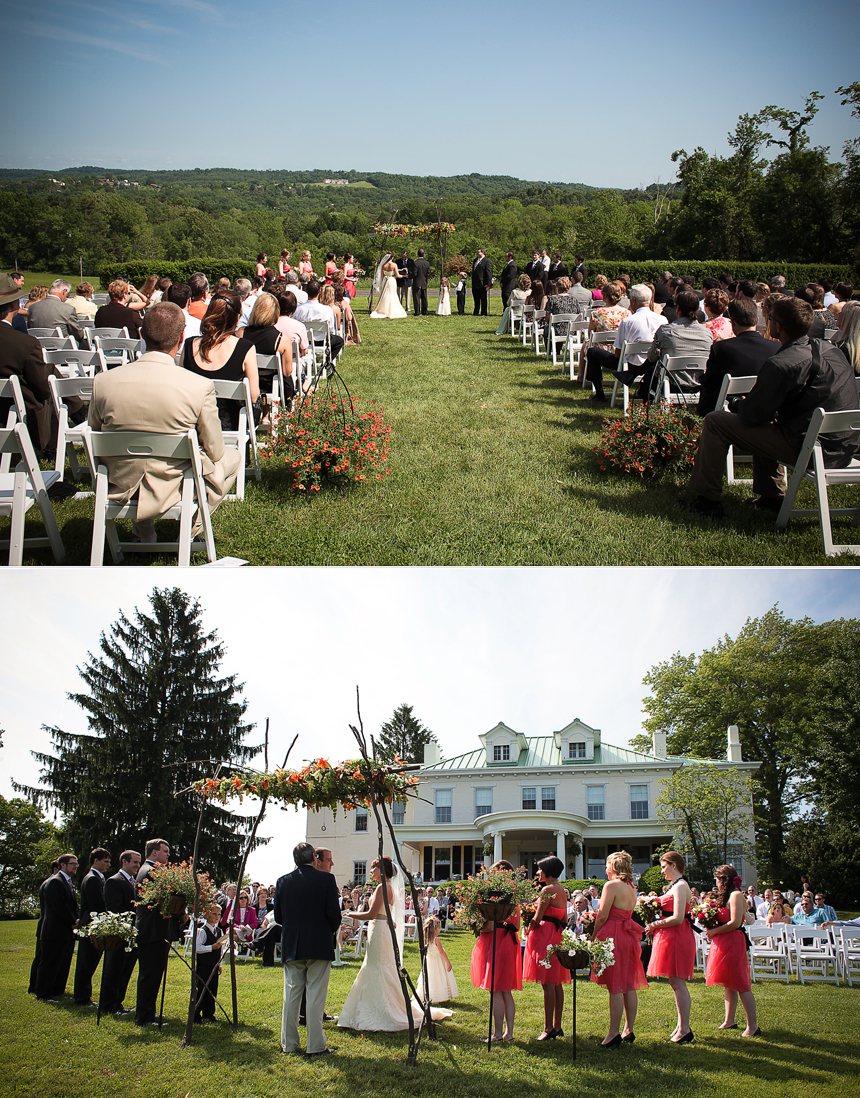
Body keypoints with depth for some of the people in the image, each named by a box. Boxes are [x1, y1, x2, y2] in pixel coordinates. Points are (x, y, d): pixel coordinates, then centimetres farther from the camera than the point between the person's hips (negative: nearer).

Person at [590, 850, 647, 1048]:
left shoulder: (611, 885, -11)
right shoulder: (631, 888, 13)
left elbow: (603, 916, -13)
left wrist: (594, 936, -2)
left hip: (613, 935, -8)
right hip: (629, 935, 8)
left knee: (615, 987, -6)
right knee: (629, 985, 10)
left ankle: (614, 1033, -5)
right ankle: (629, 1030, 15)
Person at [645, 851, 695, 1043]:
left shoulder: (680, 886, -14)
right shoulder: (676, 885, 17)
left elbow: (678, 918, -21)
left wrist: (655, 925, -11)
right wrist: (656, 925, 11)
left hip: (677, 937, -10)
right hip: (673, 937, 10)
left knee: (678, 983, -7)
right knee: (675, 983, 12)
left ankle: (684, 1029, -5)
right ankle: (681, 1025, 17)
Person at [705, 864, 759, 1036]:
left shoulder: (736, 895, -14)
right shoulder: (727, 896, 17)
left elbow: (734, 923, -20)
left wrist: (714, 931, -13)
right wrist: (711, 927, 7)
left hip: (733, 942, -10)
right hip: (725, 943, 10)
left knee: (740, 985, -8)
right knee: (729, 984, 14)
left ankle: (752, 1026, -6)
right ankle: (729, 1021, 21)